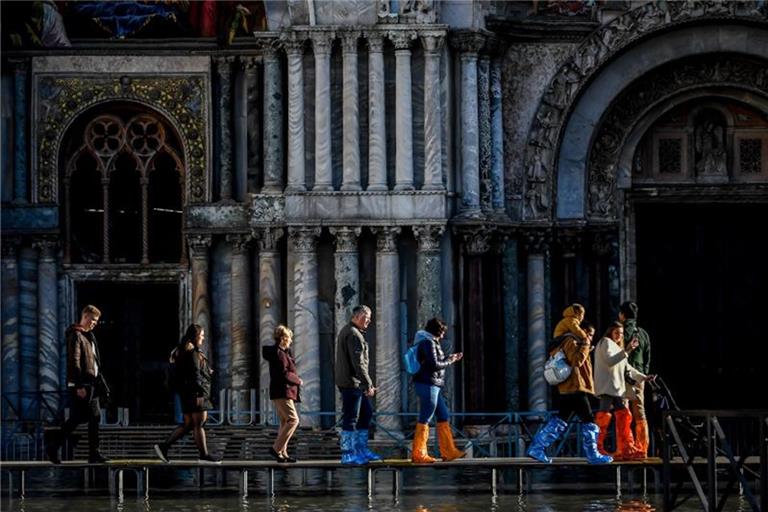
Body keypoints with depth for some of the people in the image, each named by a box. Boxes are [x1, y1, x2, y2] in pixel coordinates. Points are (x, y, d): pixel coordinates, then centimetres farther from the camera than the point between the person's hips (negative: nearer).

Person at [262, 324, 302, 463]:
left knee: (285, 422, 11)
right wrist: (298, 381, -8)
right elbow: (284, 373, -20)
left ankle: (282, 452, 11)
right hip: (282, 391, -11)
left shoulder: (283, 352, 17)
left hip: (285, 392, 11)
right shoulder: (277, 352, -15)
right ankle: (276, 449, -17)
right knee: (293, 419, -14)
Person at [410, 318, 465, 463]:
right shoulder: (428, 342, -13)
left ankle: (448, 452, 18)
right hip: (428, 384, -11)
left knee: (443, 417, 14)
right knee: (425, 419, -7)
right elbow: (434, 365, -19)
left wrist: (449, 358, 17)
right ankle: (418, 454, -5)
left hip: (432, 386, 11)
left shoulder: (429, 342, 18)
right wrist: (450, 361, -4)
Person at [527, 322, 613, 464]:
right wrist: (585, 346, -15)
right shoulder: (571, 342, -11)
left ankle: (536, 448, 6)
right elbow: (577, 360, -23)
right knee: (589, 421, -4)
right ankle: (593, 456, 1)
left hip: (567, 389, 11)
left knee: (560, 421, 10)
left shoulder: (574, 343, 21)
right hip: (575, 388, -11)